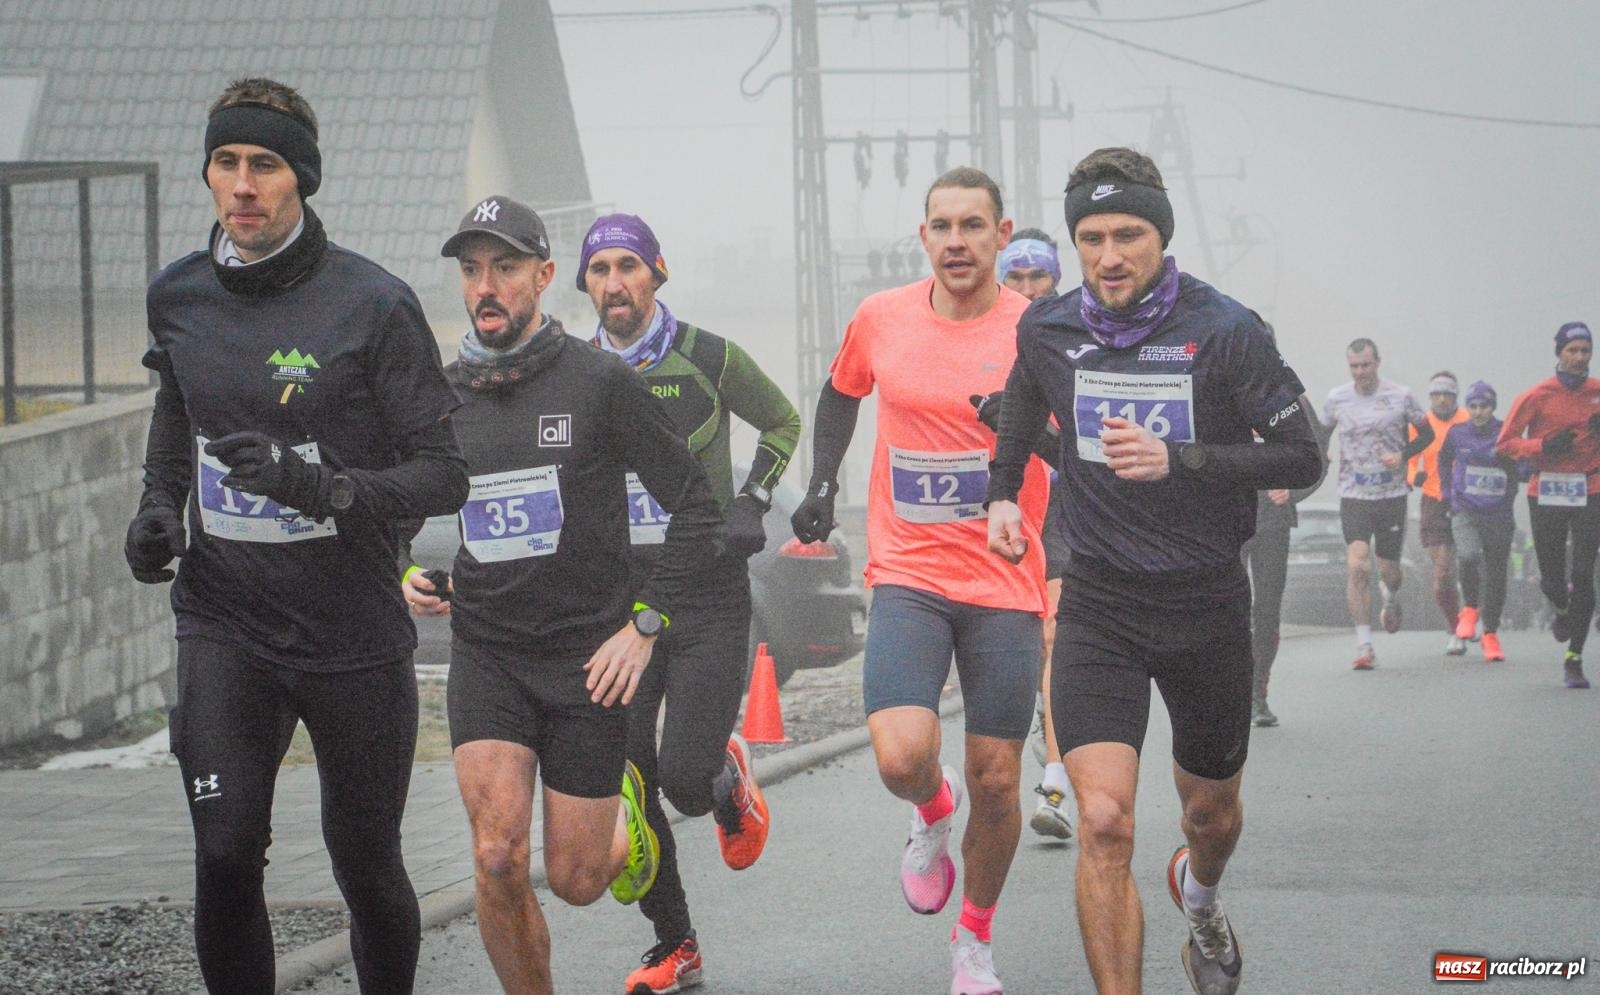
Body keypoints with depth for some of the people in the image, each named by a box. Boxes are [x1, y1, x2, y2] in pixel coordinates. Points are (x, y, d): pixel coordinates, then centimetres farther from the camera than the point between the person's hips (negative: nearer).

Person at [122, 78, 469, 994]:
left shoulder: (374, 304, -11)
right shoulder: (178, 298, 4)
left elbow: (446, 472, -10)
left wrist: (323, 486, -26)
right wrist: (158, 507, 7)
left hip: (354, 635, -2)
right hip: (224, 622, 2)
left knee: (367, 866, 8)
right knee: (225, 856, -13)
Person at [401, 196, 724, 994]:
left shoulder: (600, 383, -7)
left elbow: (695, 506, -3)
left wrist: (644, 625, -9)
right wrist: (406, 579, -2)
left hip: (588, 657, -2)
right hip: (485, 654, 2)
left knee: (576, 881, 5)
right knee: (498, 859, -17)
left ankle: (623, 804, 39)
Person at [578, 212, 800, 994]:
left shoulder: (708, 359, -4)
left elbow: (782, 423, 14)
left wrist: (752, 502, 2)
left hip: (708, 598, -3)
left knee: (685, 775, -12)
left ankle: (729, 780, 26)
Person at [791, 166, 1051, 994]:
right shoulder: (881, 319, 1)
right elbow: (841, 392, 22)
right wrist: (823, 484, 12)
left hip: (1006, 583, -1)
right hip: (908, 575, 1)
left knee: (995, 785, 2)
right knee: (901, 757, -19)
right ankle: (932, 812, 18)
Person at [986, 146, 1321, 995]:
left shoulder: (1223, 331, -12)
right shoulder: (1047, 330, -1)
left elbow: (1302, 457, -14)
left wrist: (1178, 459, -25)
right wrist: (1002, 495, 8)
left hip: (1207, 604, 0)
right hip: (1100, 605, 0)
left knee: (1212, 815, 20)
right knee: (1103, 822, -19)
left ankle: (1199, 896, 56)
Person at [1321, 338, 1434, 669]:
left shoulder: (1400, 396, -3)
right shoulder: (1336, 399, 1)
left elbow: (1426, 433, 7)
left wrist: (1403, 455, -10)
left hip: (1392, 494, 0)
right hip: (1353, 496, 0)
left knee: (1389, 570, 8)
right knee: (1357, 567, -16)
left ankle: (1391, 598, 48)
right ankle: (1364, 645, -13)